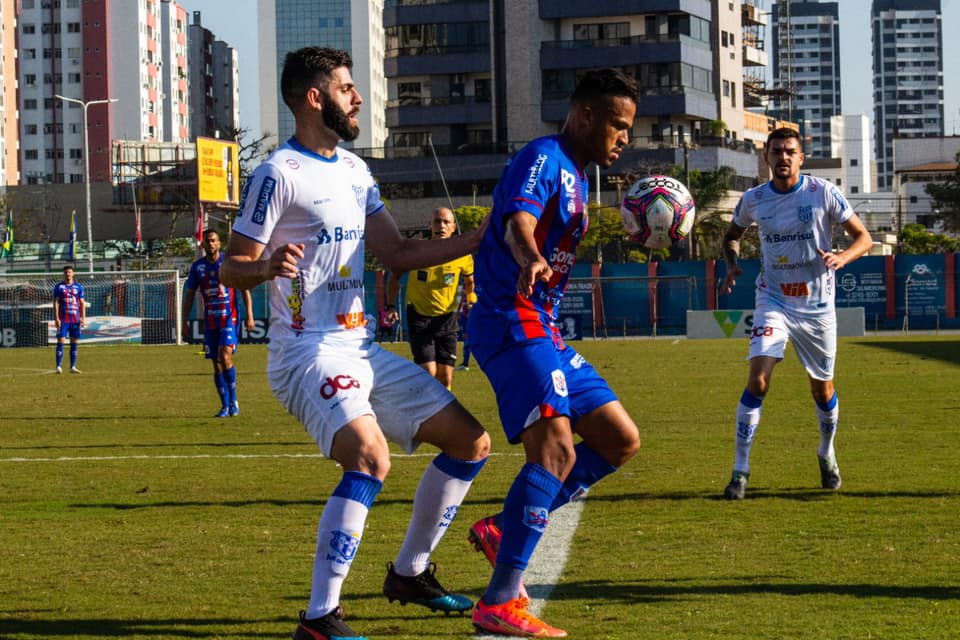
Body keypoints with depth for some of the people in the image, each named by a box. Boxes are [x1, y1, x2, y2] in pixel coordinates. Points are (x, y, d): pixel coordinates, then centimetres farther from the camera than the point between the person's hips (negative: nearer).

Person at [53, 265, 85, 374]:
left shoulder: (78, 287, 10)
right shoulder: (59, 287, 2)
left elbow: (82, 303, 11)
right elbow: (56, 303, -1)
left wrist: (83, 318, 2)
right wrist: (56, 318, -9)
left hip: (75, 319, 3)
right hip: (63, 319, -3)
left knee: (74, 343, 5)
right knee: (61, 342, -7)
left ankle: (73, 367, 11)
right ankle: (59, 367, -7)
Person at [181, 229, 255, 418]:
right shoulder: (197, 267, 7)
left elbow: (245, 289, 0)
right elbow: (189, 294, 13)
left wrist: (249, 315, -7)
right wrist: (185, 321, 9)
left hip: (229, 319, -4)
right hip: (210, 322, 4)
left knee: (225, 356, -20)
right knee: (216, 365, 4)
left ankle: (233, 400, -9)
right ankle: (225, 406, 11)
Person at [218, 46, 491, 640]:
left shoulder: (354, 170, 15)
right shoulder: (279, 174, -11)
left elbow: (398, 253, 19)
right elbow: (233, 266, -11)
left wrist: (480, 238, 13)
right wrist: (268, 267, -33)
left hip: (362, 348, 9)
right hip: (309, 352, -9)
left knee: (469, 441, 10)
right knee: (370, 457, -31)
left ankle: (410, 572, 25)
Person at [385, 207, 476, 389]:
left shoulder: (462, 256, -7)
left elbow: (469, 280, 16)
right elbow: (395, 276, 5)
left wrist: (471, 300, 5)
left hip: (447, 317, 2)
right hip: (419, 315, -2)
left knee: (445, 378, 2)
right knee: (428, 372, -15)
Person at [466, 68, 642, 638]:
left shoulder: (576, 175, 19)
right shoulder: (543, 159, -11)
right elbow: (518, 220, -31)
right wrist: (531, 259, -52)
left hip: (541, 329, 10)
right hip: (511, 322, -10)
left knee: (621, 440, 9)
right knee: (557, 448, -22)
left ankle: (504, 529, 9)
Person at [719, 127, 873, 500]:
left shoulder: (823, 193, -9)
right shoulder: (753, 200, -2)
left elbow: (864, 238, -4)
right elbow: (732, 235, 18)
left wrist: (841, 257, -25)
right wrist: (732, 265, -2)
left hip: (817, 305, 0)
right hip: (774, 301, 0)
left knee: (822, 388, 12)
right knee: (757, 380, -18)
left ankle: (827, 453, 41)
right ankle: (740, 470, -13)